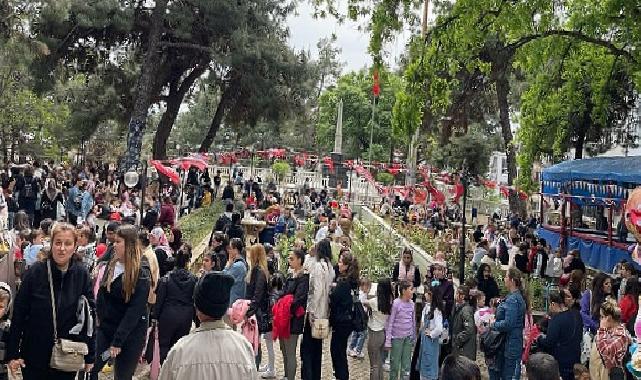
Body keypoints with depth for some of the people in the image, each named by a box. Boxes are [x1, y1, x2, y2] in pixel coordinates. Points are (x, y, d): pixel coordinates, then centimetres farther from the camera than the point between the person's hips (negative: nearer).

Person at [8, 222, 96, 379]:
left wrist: (90, 356, 0)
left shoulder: (82, 275, -5)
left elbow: (89, 316, -1)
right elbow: (18, 313, -5)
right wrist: (13, 353, -5)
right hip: (34, 355, -1)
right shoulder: (35, 272, -9)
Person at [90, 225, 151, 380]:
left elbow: (135, 311, -19)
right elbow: (101, 296, 9)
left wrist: (117, 341, -21)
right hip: (105, 329, 5)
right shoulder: (110, 266, 3)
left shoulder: (141, 275, -15)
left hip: (130, 334, -5)